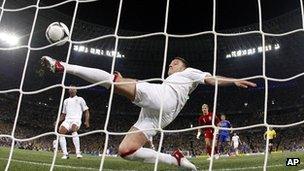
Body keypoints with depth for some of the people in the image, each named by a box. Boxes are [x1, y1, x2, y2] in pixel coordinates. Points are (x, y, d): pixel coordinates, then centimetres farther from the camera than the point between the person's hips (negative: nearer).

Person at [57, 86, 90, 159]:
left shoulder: (80, 99, 14)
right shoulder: (66, 101, 27)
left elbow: (86, 111, 9)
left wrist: (87, 121, -7)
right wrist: (58, 121, 11)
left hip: (76, 119, -4)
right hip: (67, 120, 5)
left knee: (74, 130, -35)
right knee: (60, 132, -21)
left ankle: (78, 152, -35)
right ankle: (65, 154, -15)